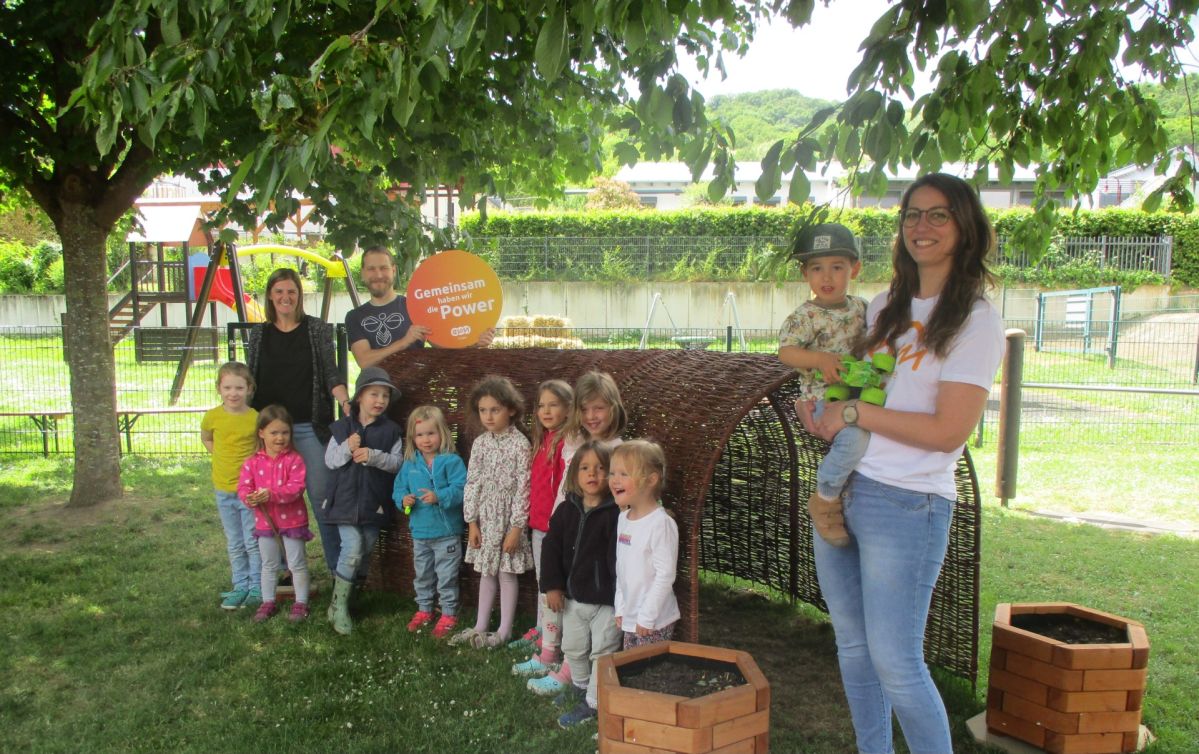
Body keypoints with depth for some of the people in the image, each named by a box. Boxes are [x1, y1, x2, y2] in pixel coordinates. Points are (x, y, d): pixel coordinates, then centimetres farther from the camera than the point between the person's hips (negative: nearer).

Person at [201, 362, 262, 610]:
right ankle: (241, 586, 24)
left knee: (253, 541, 3)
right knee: (234, 544, 14)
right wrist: (222, 458, 2)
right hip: (224, 490, 3)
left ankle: (257, 587, 15)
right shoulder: (212, 417, -6)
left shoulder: (256, 418, -12)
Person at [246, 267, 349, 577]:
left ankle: (337, 565, 4)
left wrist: (346, 402, -16)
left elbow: (331, 373, -1)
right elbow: (249, 380, 12)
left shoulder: (317, 329, 3)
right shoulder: (259, 333, 9)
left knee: (321, 493, -3)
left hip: (310, 426, -2)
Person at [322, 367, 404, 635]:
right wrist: (347, 448, -18)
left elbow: (397, 462, -5)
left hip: (374, 502, 2)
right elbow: (329, 460, 1)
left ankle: (350, 592, 28)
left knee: (365, 552, 11)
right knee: (352, 549, -12)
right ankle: (339, 606, 0)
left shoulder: (391, 430, 0)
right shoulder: (342, 427, 1)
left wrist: (374, 456, -21)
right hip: (346, 500, -2)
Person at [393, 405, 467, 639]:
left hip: (446, 533, -6)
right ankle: (424, 609, 37)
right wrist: (403, 499, -10)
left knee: (446, 577, 5)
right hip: (420, 531, 6)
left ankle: (449, 614, 18)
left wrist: (439, 497, -32)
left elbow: (460, 489, -21)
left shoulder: (451, 461, -13)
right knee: (422, 575, 21)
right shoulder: (410, 464, 4)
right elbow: (399, 488, 10)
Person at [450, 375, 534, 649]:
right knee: (486, 573, 15)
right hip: (484, 518, 5)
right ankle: (481, 626, 26)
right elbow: (472, 483, 4)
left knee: (506, 573, 5)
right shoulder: (480, 443, 2)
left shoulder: (519, 443, -13)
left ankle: (504, 630, 16)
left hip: (507, 518, -5)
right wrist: (471, 522, 1)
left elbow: (523, 487, -14)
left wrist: (516, 527, -15)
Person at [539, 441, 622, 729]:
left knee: (602, 652, 5)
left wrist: (621, 596, -22)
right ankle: (580, 686, 47)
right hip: (573, 596, 7)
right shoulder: (567, 509, 0)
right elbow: (551, 548, 3)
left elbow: (619, 556, -21)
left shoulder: (615, 513, -18)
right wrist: (552, 586, -1)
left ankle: (593, 703, 18)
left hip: (606, 599, -7)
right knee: (573, 648, 23)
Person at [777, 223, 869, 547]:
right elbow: (785, 351, -15)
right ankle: (825, 499, -9)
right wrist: (819, 358, -29)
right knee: (856, 438, -32)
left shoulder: (860, 307, 12)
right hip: (824, 398, -7)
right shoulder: (806, 316, -9)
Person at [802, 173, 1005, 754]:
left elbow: (949, 430, -15)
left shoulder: (975, 320, -7)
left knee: (895, 662, -2)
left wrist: (854, 412, -13)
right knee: (853, 646, 15)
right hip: (840, 491, 7)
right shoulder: (884, 308, 13)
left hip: (906, 504, -7)